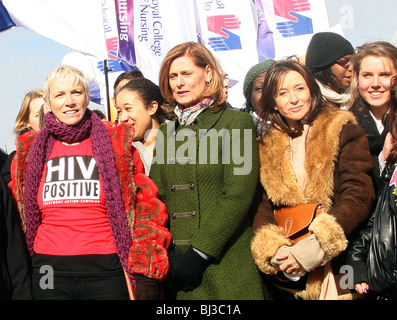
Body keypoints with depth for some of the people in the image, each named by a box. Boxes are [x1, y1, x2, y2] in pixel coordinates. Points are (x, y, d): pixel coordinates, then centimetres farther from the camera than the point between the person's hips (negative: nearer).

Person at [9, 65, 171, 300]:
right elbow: (23, 214, 20)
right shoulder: (31, 151, 9)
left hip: (106, 269, -2)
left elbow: (145, 206, 0)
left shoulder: (118, 143, 2)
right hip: (50, 269, 2)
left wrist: (145, 273, -7)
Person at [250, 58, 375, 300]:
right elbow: (263, 206, 4)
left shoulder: (344, 131, 0)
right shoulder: (268, 147, 10)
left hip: (341, 269, -2)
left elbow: (359, 196, -10)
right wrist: (273, 250, -15)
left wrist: (317, 246, -21)